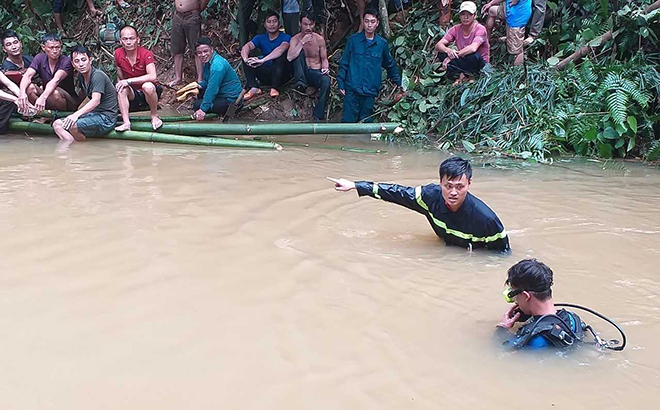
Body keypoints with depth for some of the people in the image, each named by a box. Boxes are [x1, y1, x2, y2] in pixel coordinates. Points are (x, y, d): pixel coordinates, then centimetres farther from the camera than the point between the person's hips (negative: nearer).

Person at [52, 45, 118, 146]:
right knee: (57, 124, -2)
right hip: (93, 114, 9)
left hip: (106, 118, -9)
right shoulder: (81, 77, 11)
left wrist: (76, 114, -37)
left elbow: (96, 101, -27)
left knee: (72, 125, -31)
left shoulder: (98, 75, -15)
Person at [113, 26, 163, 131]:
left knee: (147, 86, -36)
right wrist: (120, 85, -12)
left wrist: (129, 81, -33)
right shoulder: (118, 54, -5)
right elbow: (120, 78, 7)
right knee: (122, 89, -26)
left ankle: (154, 116, -11)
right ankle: (126, 123, -32)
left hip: (149, 91, -4)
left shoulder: (146, 54, -18)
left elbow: (152, 77, -33)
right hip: (133, 95, 4)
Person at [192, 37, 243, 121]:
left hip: (231, 100, -11)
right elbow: (207, 81, 20)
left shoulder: (217, 65, -24)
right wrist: (200, 86, -4)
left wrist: (203, 109, -29)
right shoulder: (208, 61, 8)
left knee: (198, 106, -17)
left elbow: (212, 89, -28)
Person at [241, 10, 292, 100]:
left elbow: (281, 49, -29)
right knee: (245, 55, -9)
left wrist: (262, 60, -40)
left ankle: (274, 88, -32)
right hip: (266, 74, 4)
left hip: (281, 75, -4)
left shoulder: (285, 37, -6)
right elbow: (246, 47, -11)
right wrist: (245, 59, -35)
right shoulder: (260, 38, 7)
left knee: (281, 54, -30)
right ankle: (254, 88, -27)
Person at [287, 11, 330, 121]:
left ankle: (318, 116, -32)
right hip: (303, 73, 0)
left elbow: (324, 59, 8)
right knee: (299, 51, -22)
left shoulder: (319, 39, 1)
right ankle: (301, 82, -23)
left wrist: (325, 68, -15)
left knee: (326, 80, -35)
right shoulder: (295, 39, -2)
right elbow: (289, 57, -20)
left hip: (316, 73, 0)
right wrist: (302, 42, -24)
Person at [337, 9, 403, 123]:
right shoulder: (353, 40, 2)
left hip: (370, 92, 2)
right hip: (352, 89, -2)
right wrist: (341, 84, -1)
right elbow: (344, 63, 5)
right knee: (348, 120, -4)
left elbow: (390, 65, 20)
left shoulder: (382, 44, 7)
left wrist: (399, 83, 23)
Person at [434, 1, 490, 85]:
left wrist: (451, 57, -36)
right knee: (441, 53, -17)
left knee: (474, 55, -39)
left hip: (480, 63, -4)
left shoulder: (480, 29, -17)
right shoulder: (455, 29, -4)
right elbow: (438, 45, -13)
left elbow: (473, 48, -36)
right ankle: (461, 74, -22)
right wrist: (448, 50, -37)